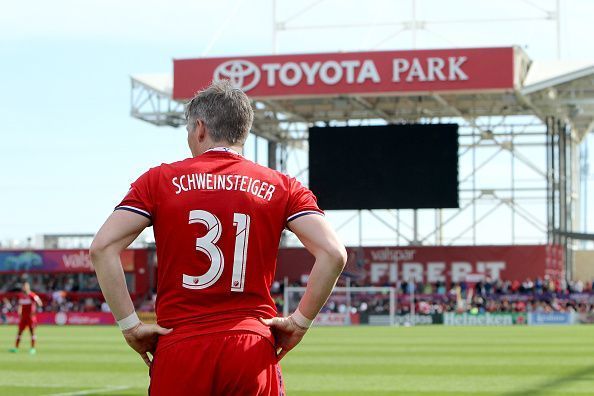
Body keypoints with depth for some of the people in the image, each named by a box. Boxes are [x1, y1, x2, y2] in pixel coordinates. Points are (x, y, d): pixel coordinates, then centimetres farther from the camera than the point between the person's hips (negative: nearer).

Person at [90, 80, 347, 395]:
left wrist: (129, 325, -1)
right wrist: (301, 321, 3)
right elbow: (333, 254, -5)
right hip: (253, 350, 1)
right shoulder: (282, 187, 8)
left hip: (178, 349, 0)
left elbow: (102, 248, -4)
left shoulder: (160, 180, 6)